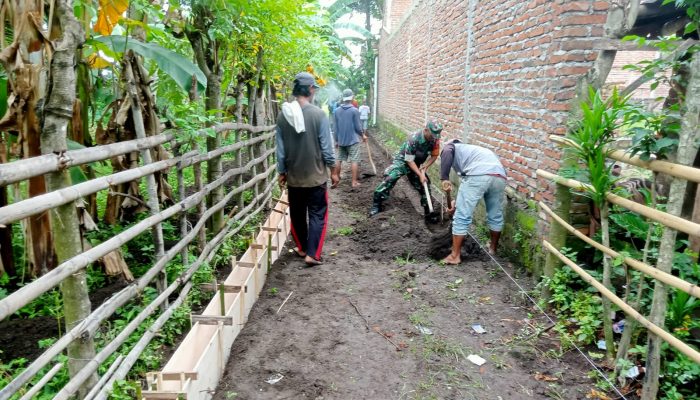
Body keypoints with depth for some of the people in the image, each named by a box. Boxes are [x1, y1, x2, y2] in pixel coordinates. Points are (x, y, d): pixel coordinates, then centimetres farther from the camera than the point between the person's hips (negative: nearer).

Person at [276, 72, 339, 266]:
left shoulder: (283, 115, -3)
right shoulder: (318, 114, -14)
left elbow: (280, 149, 2)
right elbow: (326, 147, -11)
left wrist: (281, 172, 14)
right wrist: (333, 171, 1)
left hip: (293, 177, 4)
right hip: (315, 176, -4)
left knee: (297, 215, 18)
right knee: (317, 215, 6)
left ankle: (302, 248, 31)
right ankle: (312, 254, 4)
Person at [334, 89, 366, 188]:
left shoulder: (337, 111, 1)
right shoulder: (355, 110, -11)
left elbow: (336, 128, 5)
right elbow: (358, 127, -8)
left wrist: (336, 140, 13)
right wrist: (363, 135, 8)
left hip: (341, 141, 4)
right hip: (353, 140, -4)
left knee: (339, 160, 14)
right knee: (354, 161, 1)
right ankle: (354, 182, 2)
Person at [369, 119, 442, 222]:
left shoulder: (434, 139, -18)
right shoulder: (414, 139, -33)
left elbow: (434, 156, -2)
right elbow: (409, 160, -26)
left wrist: (425, 167, -18)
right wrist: (420, 175, -29)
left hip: (416, 164, 6)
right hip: (402, 160, -5)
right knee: (389, 179, -26)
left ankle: (429, 213, 17)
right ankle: (376, 205, -15)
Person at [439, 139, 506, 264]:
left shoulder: (450, 146, 26)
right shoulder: (474, 151, 43)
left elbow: (447, 153, -3)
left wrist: (444, 178, -4)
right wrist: (457, 202, 43)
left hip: (477, 175, -7)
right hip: (499, 177, 7)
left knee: (462, 217, 4)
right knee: (496, 216, 24)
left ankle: (455, 256, 10)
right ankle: (493, 248, 44)